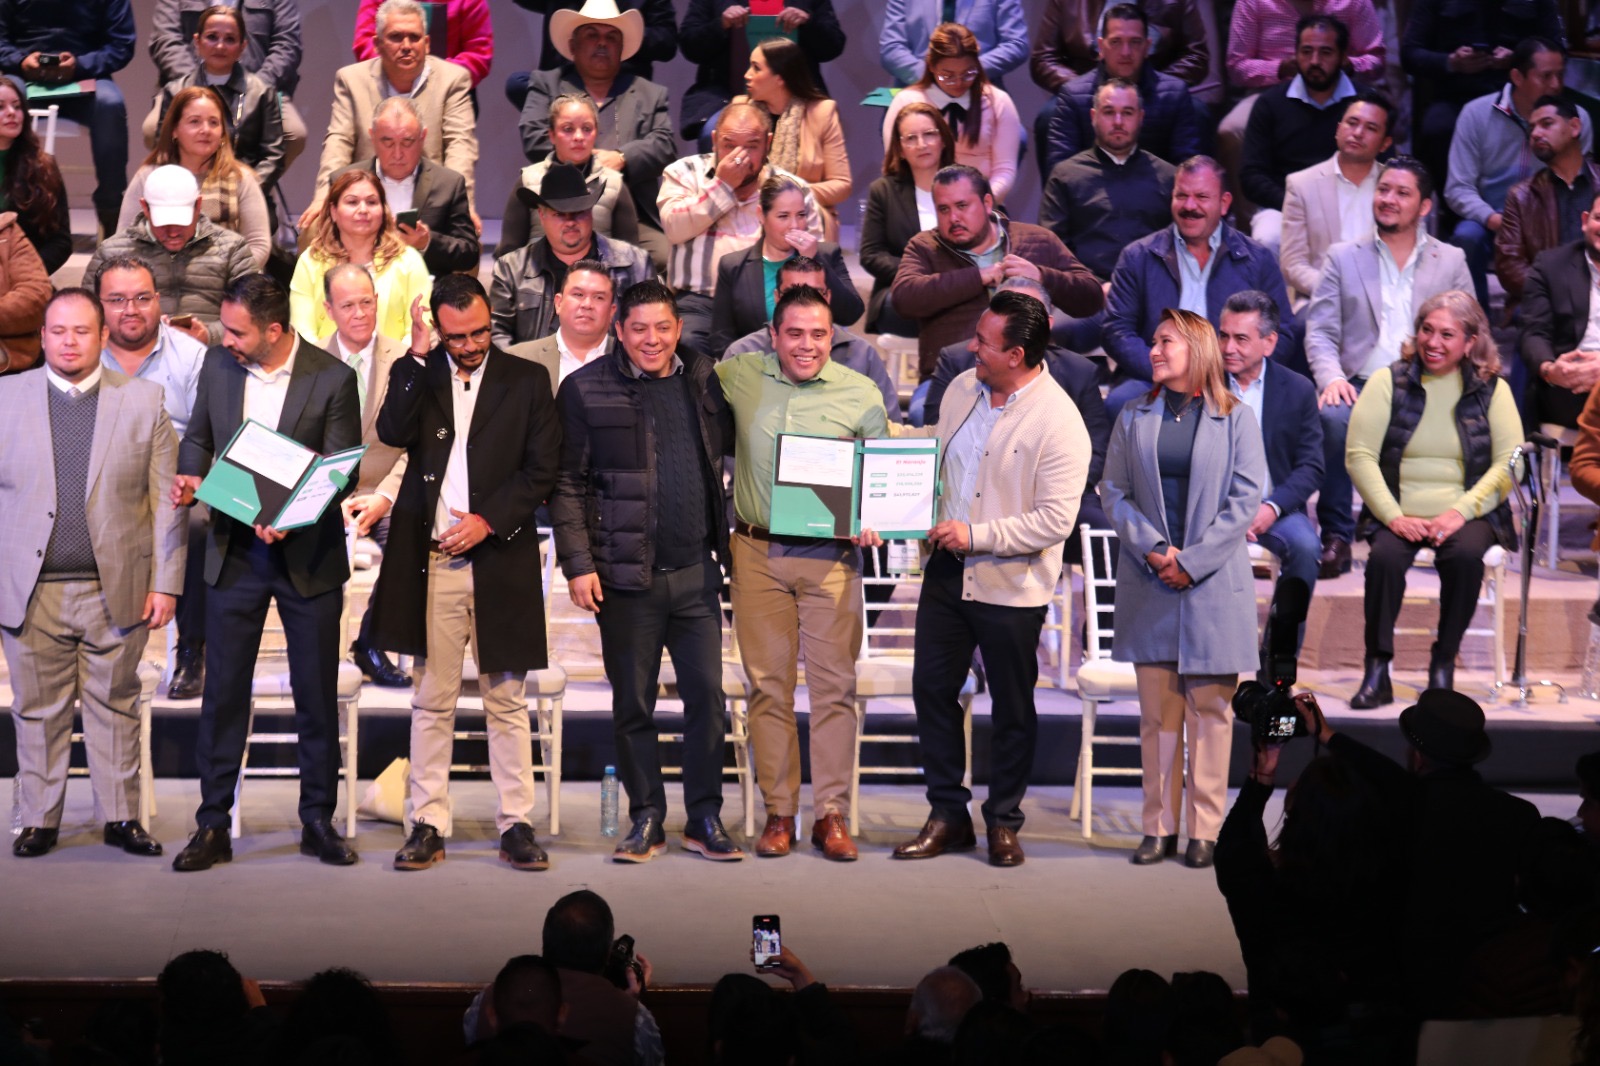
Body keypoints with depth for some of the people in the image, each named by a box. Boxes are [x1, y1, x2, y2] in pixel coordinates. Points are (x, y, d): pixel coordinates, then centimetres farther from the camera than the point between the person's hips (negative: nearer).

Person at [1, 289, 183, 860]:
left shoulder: (143, 401, 4)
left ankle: (121, 817, 17)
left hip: (116, 591, 0)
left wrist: (166, 583, -3)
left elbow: (166, 500, 2)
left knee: (115, 706, 8)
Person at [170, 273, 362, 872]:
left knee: (318, 696, 6)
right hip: (234, 553, 3)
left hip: (307, 557, -3)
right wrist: (190, 478, -8)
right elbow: (197, 437, 14)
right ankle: (213, 827, 11)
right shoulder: (218, 365, 1)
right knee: (223, 692, 4)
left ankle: (318, 822, 18)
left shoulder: (333, 380, -11)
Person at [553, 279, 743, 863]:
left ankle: (705, 819, 13)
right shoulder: (586, 390, -2)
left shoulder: (703, 380, 8)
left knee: (707, 695, 3)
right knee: (633, 704, 5)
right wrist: (577, 563, -9)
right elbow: (567, 482, -3)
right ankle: (646, 820, 15)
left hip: (695, 573, 3)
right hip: (626, 574, -3)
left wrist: (727, 542, 5)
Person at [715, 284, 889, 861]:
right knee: (768, 684, 4)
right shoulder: (739, 376, 3)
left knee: (834, 685, -2)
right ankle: (778, 813, 11)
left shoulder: (861, 395, 2)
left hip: (830, 555, -1)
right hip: (758, 554, 1)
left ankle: (831, 815, 4)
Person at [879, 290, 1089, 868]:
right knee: (931, 688, 8)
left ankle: (1004, 822, 22)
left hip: (1010, 585, -6)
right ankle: (948, 815, 19)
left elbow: (1056, 520, -21)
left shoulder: (1058, 421, -17)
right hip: (947, 570, 6)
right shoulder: (961, 390, 4)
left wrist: (977, 536, -22)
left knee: (1012, 708, 7)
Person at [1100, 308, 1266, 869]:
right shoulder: (1134, 417, 9)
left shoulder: (1236, 418, 1)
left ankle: (1205, 828, 6)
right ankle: (1159, 826, 11)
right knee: (1157, 711, 5)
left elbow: (1246, 497, -4)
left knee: (1211, 708, 1)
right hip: (1148, 584, 3)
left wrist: (1192, 560, -11)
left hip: (1214, 584, -2)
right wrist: (1152, 550, -9)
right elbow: (1113, 490, 5)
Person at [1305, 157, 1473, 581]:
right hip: (1360, 385, 0)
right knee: (1332, 418, -35)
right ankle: (1336, 539, -25)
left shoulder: (1451, 262, 16)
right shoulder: (1343, 258, 16)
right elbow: (1320, 334, 8)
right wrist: (1332, 378, -12)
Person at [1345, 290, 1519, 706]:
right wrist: (1393, 516, -14)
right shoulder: (1388, 382, 5)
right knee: (1385, 556, -32)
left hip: (1467, 513, 0)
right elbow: (1359, 455, -1)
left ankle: (1444, 664, -17)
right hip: (1399, 513, 0)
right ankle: (1377, 670, -23)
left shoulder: (1491, 390, 6)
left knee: (1466, 554, -33)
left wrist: (1461, 512, -14)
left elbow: (1509, 464, 0)